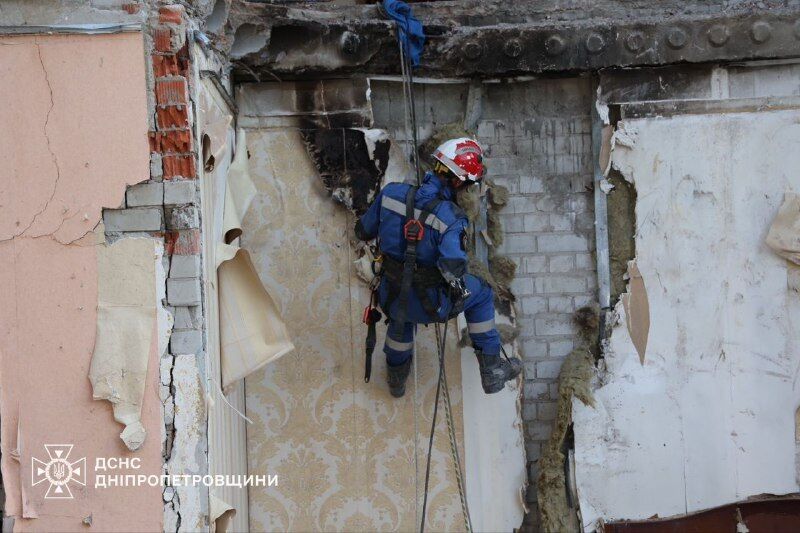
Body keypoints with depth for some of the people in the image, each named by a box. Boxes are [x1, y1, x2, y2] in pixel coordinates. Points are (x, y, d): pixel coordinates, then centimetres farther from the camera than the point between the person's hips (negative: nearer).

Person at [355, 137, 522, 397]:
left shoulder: (392, 193, -13)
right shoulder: (452, 218, -25)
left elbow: (363, 231, 2)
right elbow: (453, 269, -36)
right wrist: (458, 289, -12)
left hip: (391, 297, 4)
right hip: (429, 305, -4)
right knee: (480, 294, 25)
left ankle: (397, 377, 59)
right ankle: (491, 372, 33)